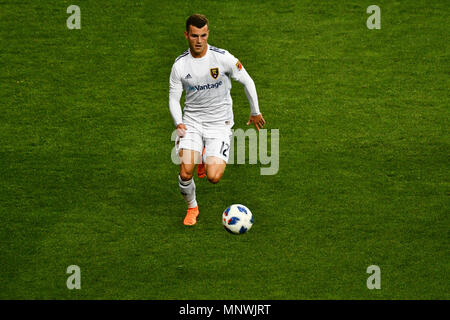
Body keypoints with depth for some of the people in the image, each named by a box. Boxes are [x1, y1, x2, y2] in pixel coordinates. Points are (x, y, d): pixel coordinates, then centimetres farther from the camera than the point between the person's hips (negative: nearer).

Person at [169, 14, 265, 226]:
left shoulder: (223, 58, -13)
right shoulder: (180, 65, -6)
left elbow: (247, 82, 1)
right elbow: (174, 98, 2)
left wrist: (255, 113, 10)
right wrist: (178, 123, -16)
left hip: (219, 123, -1)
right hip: (192, 121, 1)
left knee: (213, 177, -15)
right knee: (186, 171, -20)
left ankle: (206, 159, 25)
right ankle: (192, 208, 12)